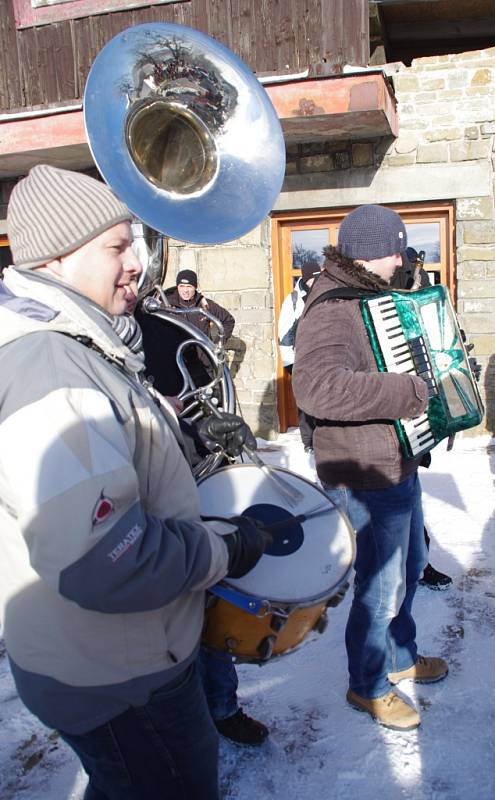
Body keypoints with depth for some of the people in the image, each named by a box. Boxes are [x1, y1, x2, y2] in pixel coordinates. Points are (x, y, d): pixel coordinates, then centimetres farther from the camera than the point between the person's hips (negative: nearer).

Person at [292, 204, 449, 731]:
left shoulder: (373, 297, 10)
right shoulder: (332, 310, -23)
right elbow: (315, 385, -43)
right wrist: (406, 391, -35)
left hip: (398, 464, 10)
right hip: (366, 478, -10)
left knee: (410, 566, 25)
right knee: (381, 586, 6)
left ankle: (401, 657, 48)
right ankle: (368, 687, 31)